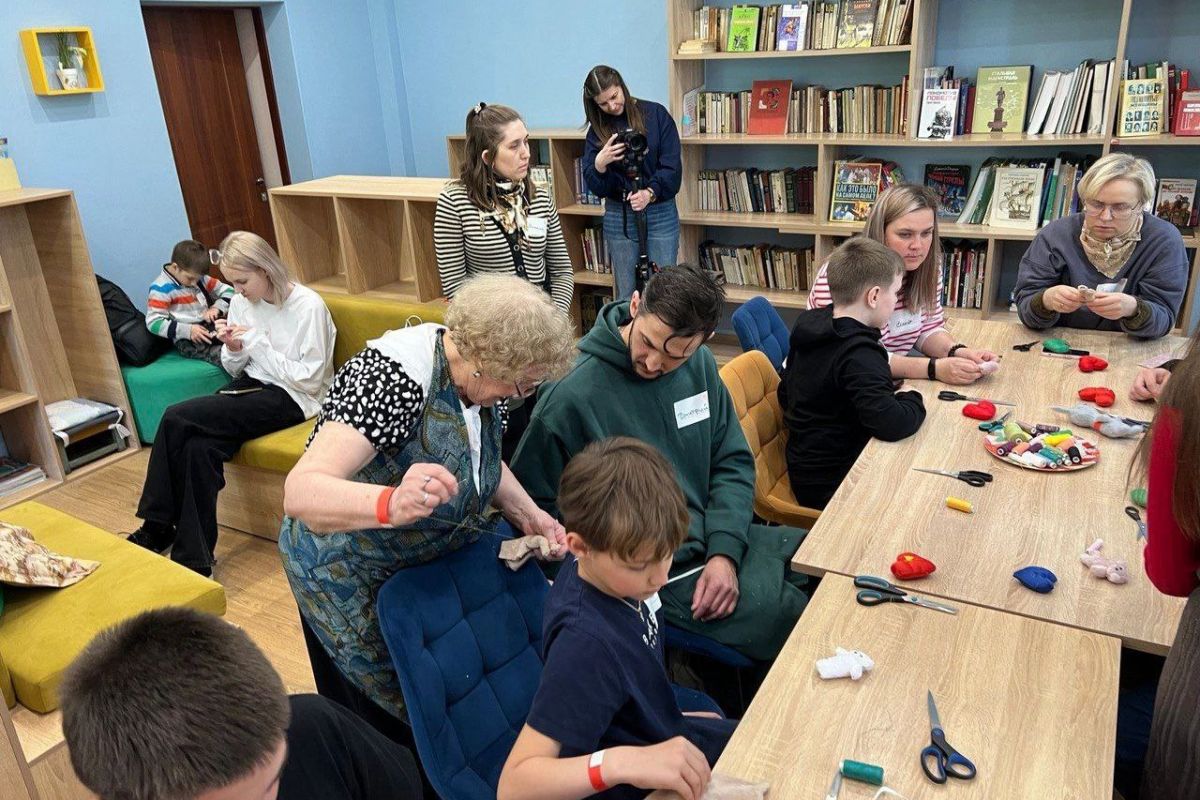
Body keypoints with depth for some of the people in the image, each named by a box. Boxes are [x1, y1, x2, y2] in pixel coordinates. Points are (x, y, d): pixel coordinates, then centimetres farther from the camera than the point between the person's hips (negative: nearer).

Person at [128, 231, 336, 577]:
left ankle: (159, 528, -8)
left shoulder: (308, 306, -12)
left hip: (291, 399, -6)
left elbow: (310, 380, -15)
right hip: (252, 385, 6)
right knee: (200, 446, -27)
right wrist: (233, 348, -7)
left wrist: (258, 343, -16)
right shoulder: (242, 301, 7)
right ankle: (193, 559, -16)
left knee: (177, 419, -22)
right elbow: (236, 369, 16)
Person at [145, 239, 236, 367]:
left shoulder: (198, 277, 12)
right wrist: (188, 331, -22)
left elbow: (227, 290, 18)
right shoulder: (161, 288, -8)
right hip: (187, 339, -6)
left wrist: (217, 308, -4)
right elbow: (153, 322, -13)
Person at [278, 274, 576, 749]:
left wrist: (527, 513, -7)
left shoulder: (480, 377, -8)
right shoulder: (395, 376, -32)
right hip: (350, 580, -7)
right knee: (381, 720, 10)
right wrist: (392, 504, -58)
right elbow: (300, 491, -40)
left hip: (427, 566, 7)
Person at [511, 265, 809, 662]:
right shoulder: (572, 396, -20)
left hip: (721, 542, 7)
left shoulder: (700, 364, -1)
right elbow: (535, 506, -10)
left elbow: (733, 464, 5)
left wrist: (724, 551, -10)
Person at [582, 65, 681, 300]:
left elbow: (672, 166, -6)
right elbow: (595, 187, -1)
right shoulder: (597, 129, 5)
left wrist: (650, 193, -24)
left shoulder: (656, 114, -1)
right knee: (626, 293, 5)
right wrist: (599, 164, -22)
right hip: (619, 216, 2)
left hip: (660, 213, -2)